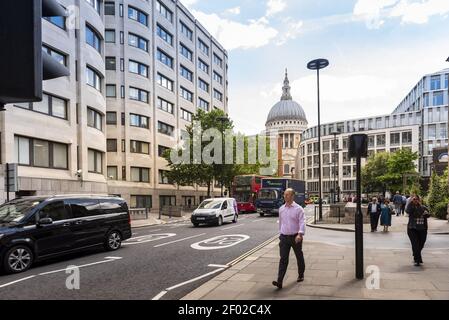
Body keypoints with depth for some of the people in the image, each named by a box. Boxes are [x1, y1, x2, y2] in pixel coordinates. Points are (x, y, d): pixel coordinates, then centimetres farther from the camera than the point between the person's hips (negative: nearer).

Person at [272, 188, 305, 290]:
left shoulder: (298, 209, -9)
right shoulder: (281, 209, 7)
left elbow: (302, 222, -18)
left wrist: (300, 234, -33)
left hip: (295, 237, -3)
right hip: (284, 237, 3)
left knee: (299, 257, 15)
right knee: (283, 259, -5)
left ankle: (301, 275, 37)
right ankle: (279, 282, -11)